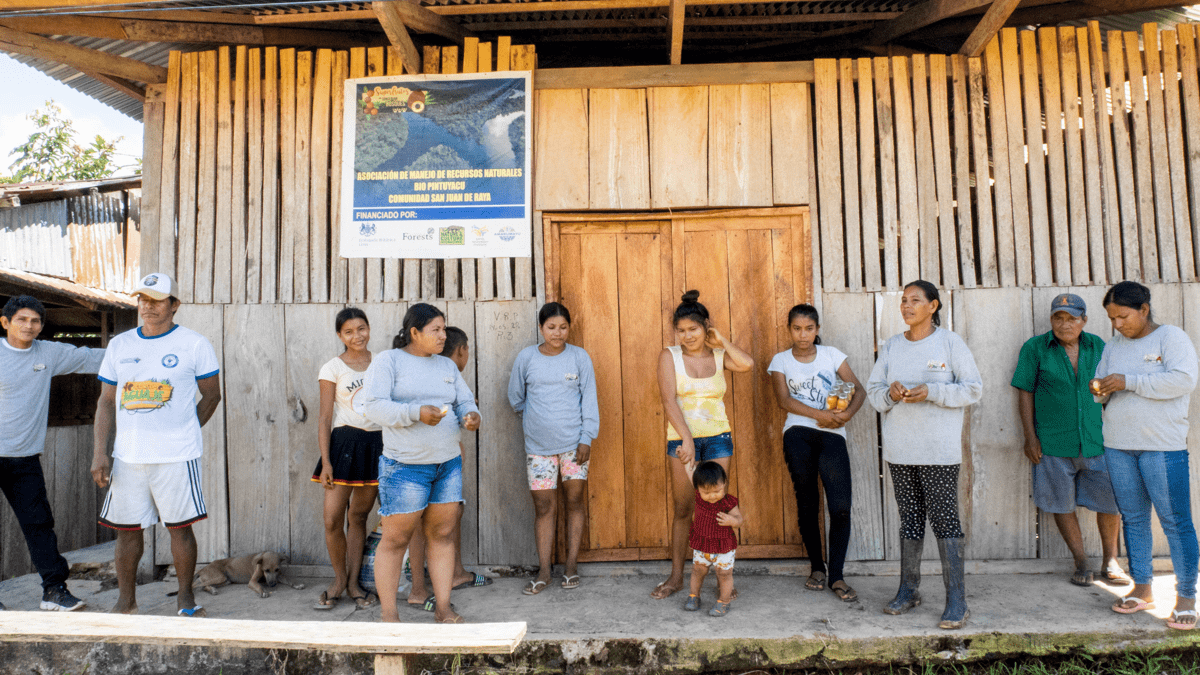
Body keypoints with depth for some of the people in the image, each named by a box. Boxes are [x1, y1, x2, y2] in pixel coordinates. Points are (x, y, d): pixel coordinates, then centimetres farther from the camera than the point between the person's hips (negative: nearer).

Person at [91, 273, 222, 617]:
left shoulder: (194, 344, -2)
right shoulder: (119, 345, 10)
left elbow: (212, 395, 4)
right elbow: (106, 401, 11)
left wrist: (182, 433, 4)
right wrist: (99, 452, 4)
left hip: (177, 456, -4)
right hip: (127, 456, 4)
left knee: (180, 527, 2)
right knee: (126, 528, 9)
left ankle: (186, 598, 17)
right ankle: (126, 601, 25)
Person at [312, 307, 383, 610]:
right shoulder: (333, 368, -1)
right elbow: (325, 417, -3)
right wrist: (325, 461, -9)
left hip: (377, 443, 3)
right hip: (345, 442, -3)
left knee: (358, 516, 10)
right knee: (332, 519, -6)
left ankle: (353, 582, 20)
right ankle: (339, 578, 16)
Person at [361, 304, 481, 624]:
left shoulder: (447, 366, 14)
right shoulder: (387, 361, -3)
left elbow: (465, 402, 13)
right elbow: (374, 406, -13)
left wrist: (471, 416, -11)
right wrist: (416, 413, -27)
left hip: (448, 464, 6)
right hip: (405, 465, -5)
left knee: (442, 534, 7)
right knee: (396, 538, 0)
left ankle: (444, 609, 16)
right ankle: (388, 614, 13)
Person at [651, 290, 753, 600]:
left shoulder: (718, 355, 5)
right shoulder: (670, 356, -1)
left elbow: (747, 364, -15)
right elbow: (669, 400, -11)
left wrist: (721, 341, -4)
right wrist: (687, 439, -21)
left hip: (718, 437, 1)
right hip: (682, 439, -1)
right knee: (683, 509, 5)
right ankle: (676, 576, 17)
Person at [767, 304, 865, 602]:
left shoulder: (831, 355, 11)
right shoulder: (781, 361, 9)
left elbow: (859, 390, 7)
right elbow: (783, 399, -3)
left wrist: (845, 414, -13)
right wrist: (819, 414, -16)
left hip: (832, 434, 0)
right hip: (798, 434, 0)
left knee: (841, 507, -9)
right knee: (807, 503, 5)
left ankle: (836, 576, 2)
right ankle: (817, 568, 21)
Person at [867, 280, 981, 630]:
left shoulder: (950, 342, -3)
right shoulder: (891, 346, 9)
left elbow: (973, 388, -5)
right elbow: (873, 389, 11)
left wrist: (931, 392, -18)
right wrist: (890, 394, -12)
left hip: (939, 449, -4)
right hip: (899, 448, 4)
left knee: (944, 518, -3)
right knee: (909, 517, 13)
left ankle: (956, 600, 4)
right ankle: (908, 589, 24)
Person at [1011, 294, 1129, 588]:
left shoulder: (1097, 346, 6)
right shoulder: (1035, 348, -3)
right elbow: (1025, 393, -2)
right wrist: (1030, 437, -5)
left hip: (1097, 441, 2)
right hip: (1053, 443, -2)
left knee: (1110, 502, 6)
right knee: (1062, 504, 6)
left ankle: (1110, 561, 27)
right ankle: (1081, 563, 22)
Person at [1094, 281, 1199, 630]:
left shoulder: (1172, 337, -3)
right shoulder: (1113, 346, 14)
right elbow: (1102, 385, 18)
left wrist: (1128, 381, -20)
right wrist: (1100, 390, -5)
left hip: (1163, 445, -5)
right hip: (1119, 445, 6)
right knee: (1133, 518, 11)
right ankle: (1142, 589, 20)